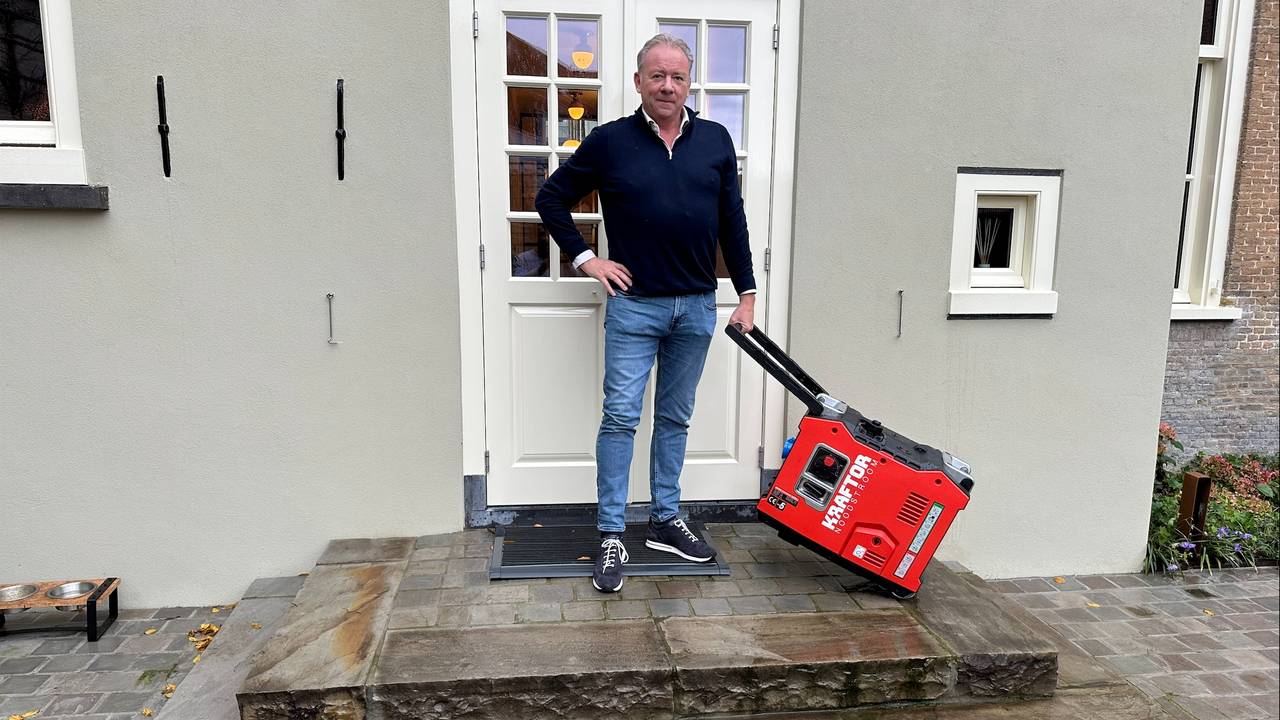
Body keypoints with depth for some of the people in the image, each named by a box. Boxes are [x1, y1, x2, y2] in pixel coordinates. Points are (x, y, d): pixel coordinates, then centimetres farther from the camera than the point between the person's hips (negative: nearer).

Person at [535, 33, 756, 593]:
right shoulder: (609, 141, -2)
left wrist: (747, 293, 7)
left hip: (697, 306, 3)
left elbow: (733, 221, 10)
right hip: (633, 304, -3)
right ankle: (611, 536, 8)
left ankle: (665, 522, 25)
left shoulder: (715, 140, 6)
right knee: (621, 417, -2)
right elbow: (550, 198, 6)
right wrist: (585, 258, -1)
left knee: (675, 419, 12)